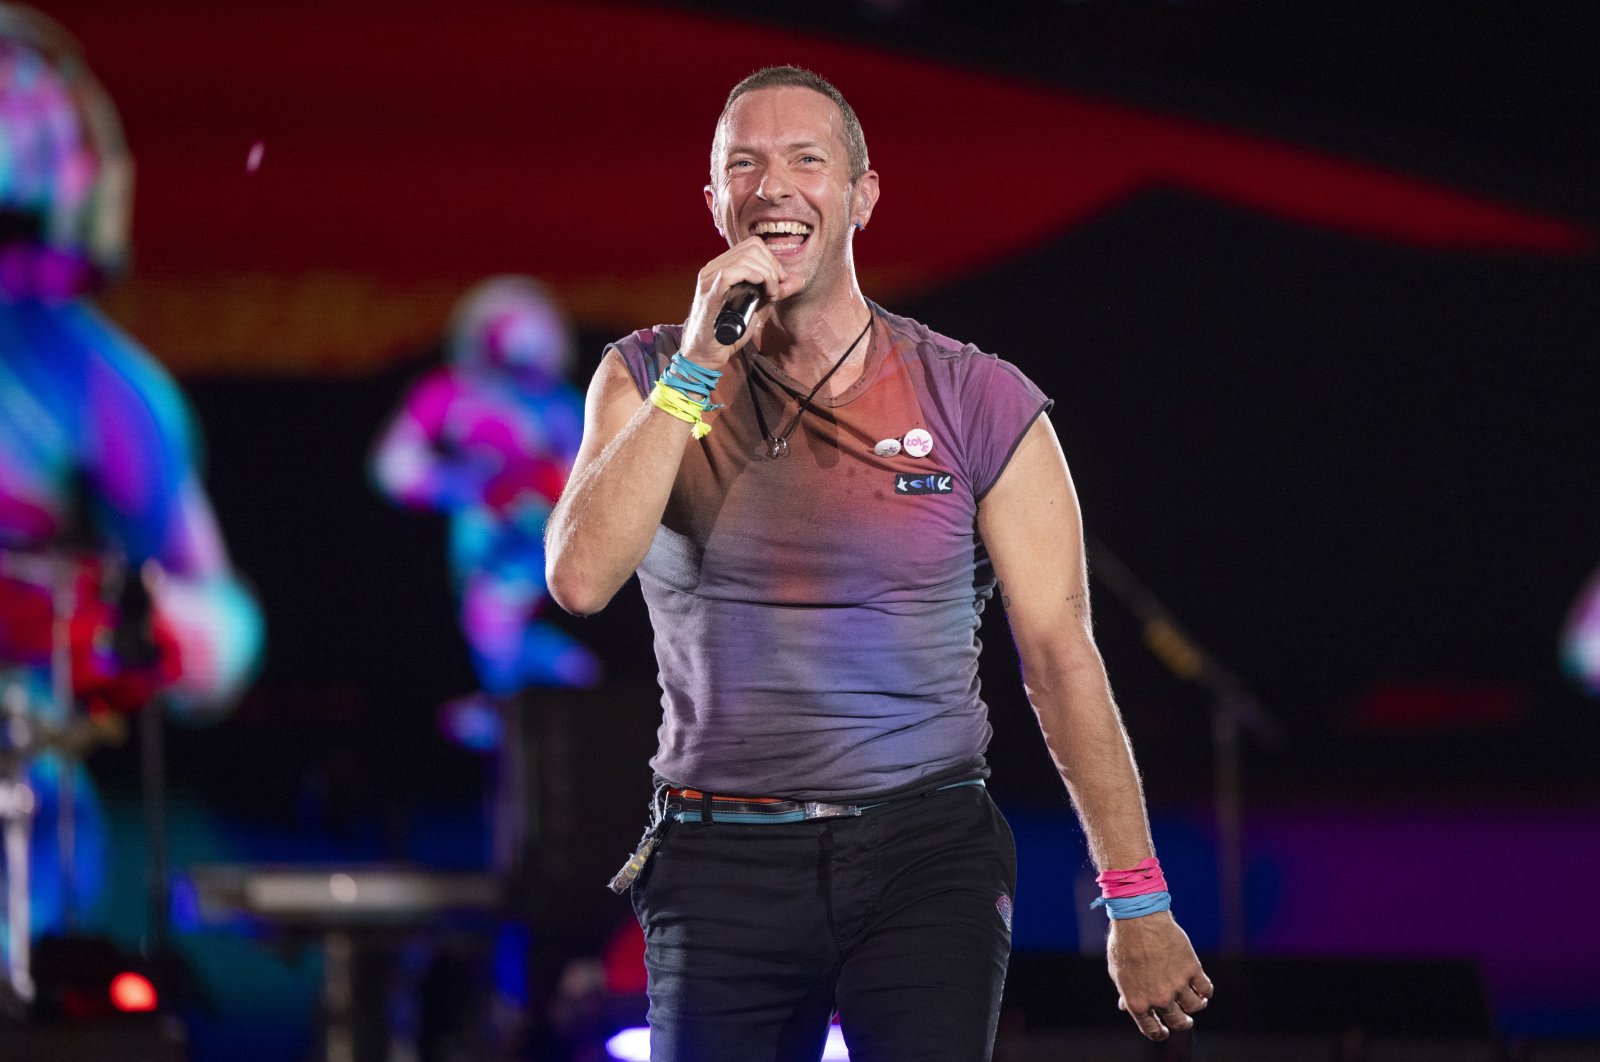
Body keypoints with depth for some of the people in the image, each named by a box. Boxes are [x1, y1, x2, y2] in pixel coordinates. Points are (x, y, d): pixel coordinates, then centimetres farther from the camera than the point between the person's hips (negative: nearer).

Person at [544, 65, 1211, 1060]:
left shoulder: (975, 401, 1)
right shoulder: (649, 379, 5)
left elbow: (1061, 654, 0)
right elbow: (581, 579, -11)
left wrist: (1138, 904, -2)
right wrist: (699, 365, -14)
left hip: (927, 862, -1)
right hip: (724, 865, 1)